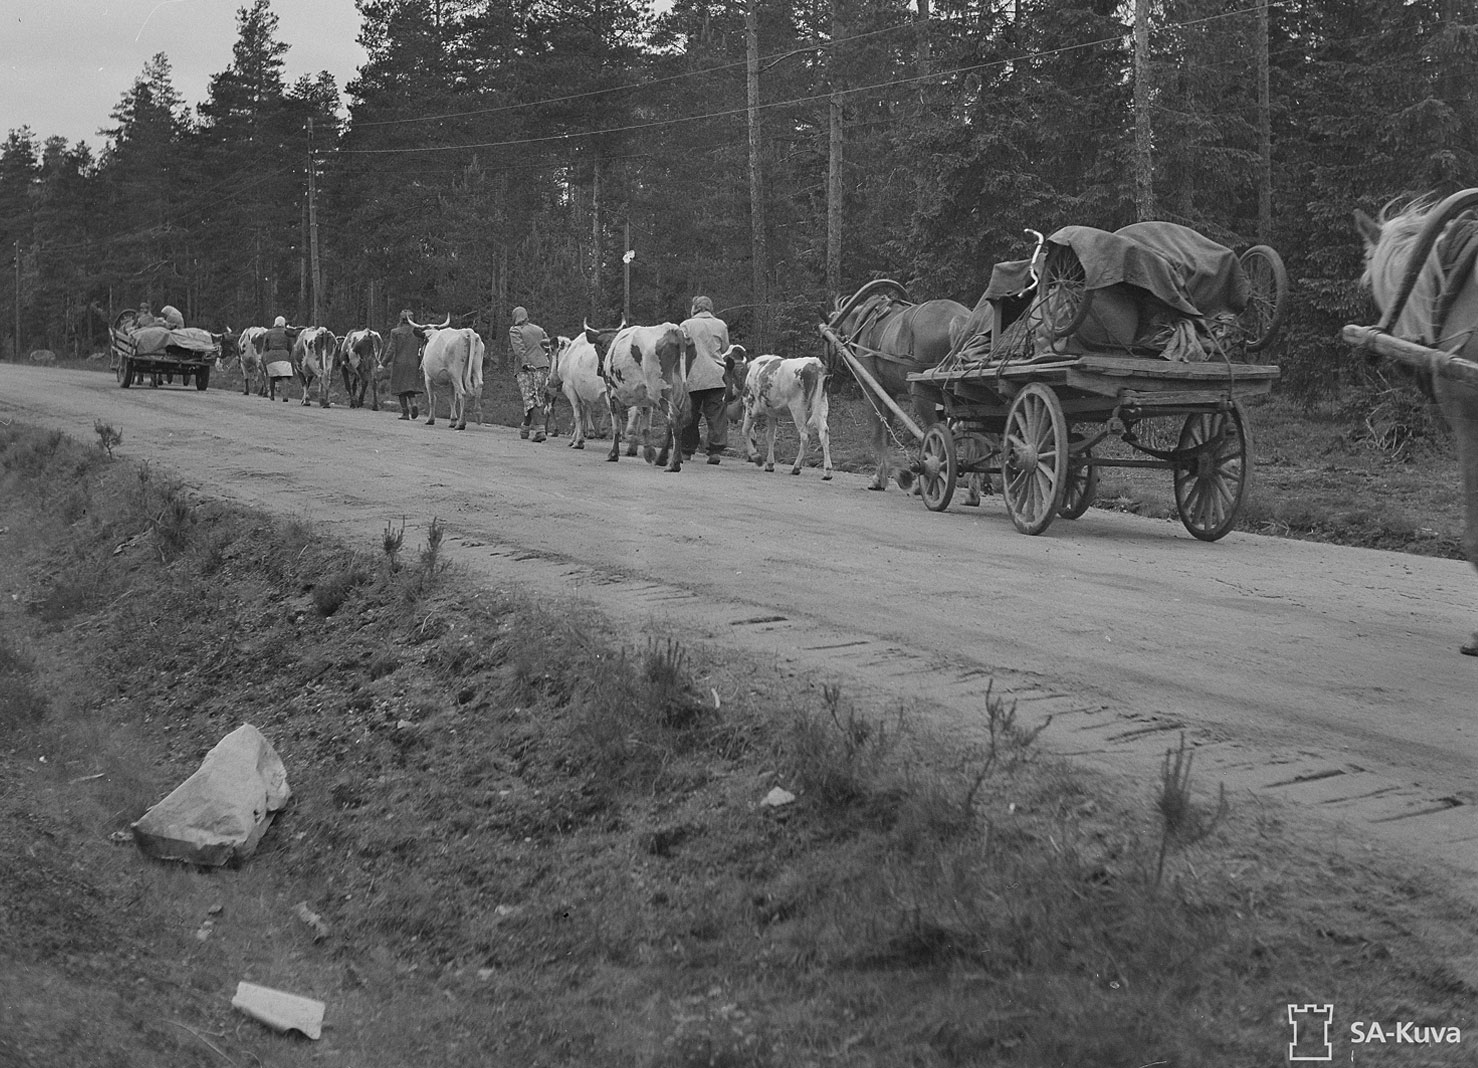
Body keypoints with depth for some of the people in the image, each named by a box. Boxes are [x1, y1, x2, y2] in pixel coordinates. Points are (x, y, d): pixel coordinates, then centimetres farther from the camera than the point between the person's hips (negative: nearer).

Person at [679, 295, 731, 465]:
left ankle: (687, 451, 15)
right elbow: (725, 348, 14)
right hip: (716, 376, 1)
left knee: (690, 415, 9)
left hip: (692, 376, -1)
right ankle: (716, 450, -8)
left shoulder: (686, 325, 1)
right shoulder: (720, 325, 7)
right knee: (717, 415, 1)